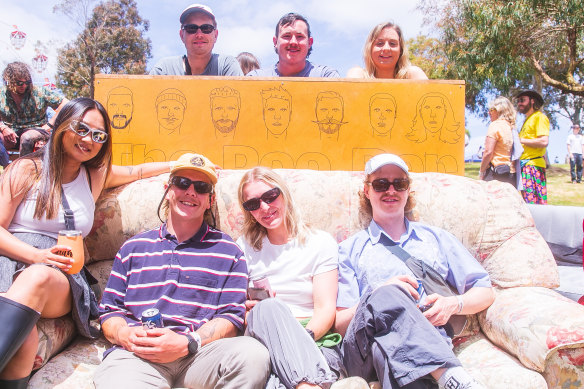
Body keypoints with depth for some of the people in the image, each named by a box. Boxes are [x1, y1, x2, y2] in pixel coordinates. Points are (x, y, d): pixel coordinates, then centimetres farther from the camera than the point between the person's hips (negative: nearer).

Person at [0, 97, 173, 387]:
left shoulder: (96, 175, 19)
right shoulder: (27, 169, 7)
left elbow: (135, 171, 38)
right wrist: (38, 256, -17)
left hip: (60, 279, 2)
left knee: (38, 278, -39)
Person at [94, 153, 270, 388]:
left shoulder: (228, 252, 14)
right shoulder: (133, 248, 22)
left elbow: (231, 316, 6)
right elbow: (109, 311, 19)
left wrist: (186, 343, -11)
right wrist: (124, 334, -4)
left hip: (200, 353, 1)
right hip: (137, 353, -1)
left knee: (253, 354, -30)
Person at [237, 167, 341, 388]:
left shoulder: (320, 243, 9)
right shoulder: (245, 247, 18)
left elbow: (326, 309, -1)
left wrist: (304, 338, -23)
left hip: (316, 340, -3)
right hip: (262, 338, 4)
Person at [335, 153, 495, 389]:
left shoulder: (437, 238, 26)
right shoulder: (350, 250, 19)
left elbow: (485, 291, 23)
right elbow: (339, 323, 9)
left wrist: (454, 304, 0)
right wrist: (382, 296, -11)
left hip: (429, 345, 0)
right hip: (365, 351, 1)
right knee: (386, 295, -36)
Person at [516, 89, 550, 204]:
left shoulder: (539, 117, -5)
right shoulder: (527, 120, 23)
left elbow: (544, 142, -17)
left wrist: (520, 140, -11)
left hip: (533, 164, -9)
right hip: (525, 165, 9)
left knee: (533, 202, -12)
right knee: (527, 201, 8)